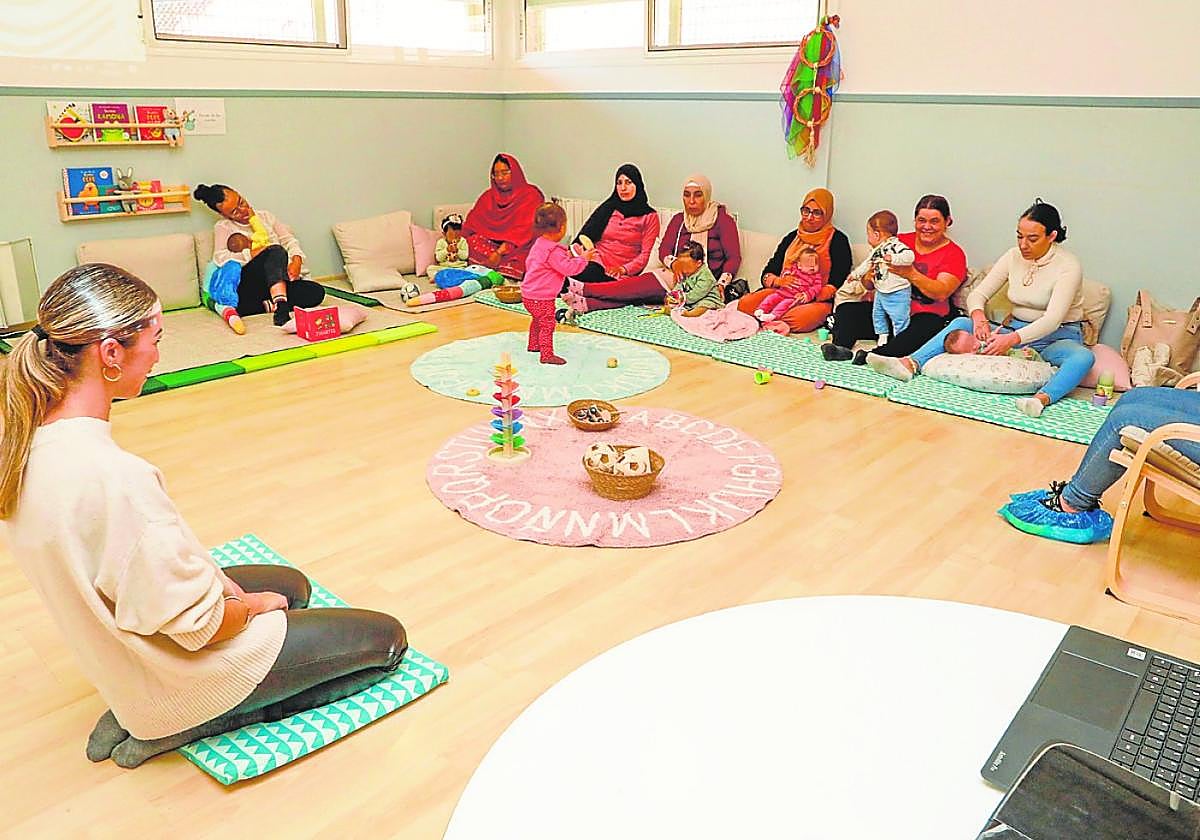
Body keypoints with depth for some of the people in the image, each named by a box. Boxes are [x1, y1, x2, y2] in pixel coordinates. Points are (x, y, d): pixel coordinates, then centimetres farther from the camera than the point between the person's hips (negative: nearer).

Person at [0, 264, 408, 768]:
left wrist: (207, 574, 1)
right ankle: (189, 725, 3)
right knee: (386, 637, 7)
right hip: (180, 670, -9)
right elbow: (200, 626, -28)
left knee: (293, 585, 31)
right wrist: (250, 604, -7)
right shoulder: (115, 477, -36)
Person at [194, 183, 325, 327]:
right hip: (246, 286, -4)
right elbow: (220, 258, -6)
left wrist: (296, 260, -5)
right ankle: (281, 310, -46)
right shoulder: (222, 227, 10)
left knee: (317, 292, -25)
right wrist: (252, 254, -17)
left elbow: (289, 239, 16)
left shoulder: (265, 216, 22)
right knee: (276, 251, -33)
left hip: (279, 281, 4)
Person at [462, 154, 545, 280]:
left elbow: (525, 230, -13)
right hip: (491, 244, 4)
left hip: (518, 249, -4)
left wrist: (500, 252, -24)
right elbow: (471, 224, 10)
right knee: (473, 244, -27)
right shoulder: (488, 196, 18)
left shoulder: (530, 195, 0)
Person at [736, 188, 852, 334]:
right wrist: (779, 281, -10)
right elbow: (767, 274, 14)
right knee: (744, 303, -24)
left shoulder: (837, 240, 5)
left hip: (817, 300, -4)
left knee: (799, 319, -39)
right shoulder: (792, 237, 20)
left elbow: (838, 283, -5)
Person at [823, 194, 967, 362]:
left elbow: (941, 293, -15)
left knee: (928, 327, -37)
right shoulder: (900, 241, 11)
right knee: (847, 310, -16)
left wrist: (911, 274, -30)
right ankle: (842, 348, -40)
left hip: (924, 315, -4)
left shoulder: (954, 254, 2)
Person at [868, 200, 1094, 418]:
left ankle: (1042, 398, -62)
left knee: (1083, 357, -38)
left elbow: (1052, 320, -26)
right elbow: (977, 294, -2)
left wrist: (1012, 339, -42)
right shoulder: (1014, 256, 1)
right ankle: (909, 364, -33)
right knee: (961, 323, -15)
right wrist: (978, 317, -26)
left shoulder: (1068, 266, -15)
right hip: (1016, 330, 4)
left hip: (1058, 336, -4)